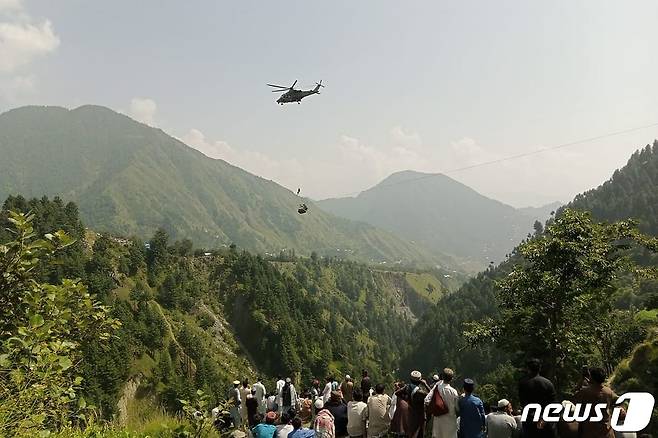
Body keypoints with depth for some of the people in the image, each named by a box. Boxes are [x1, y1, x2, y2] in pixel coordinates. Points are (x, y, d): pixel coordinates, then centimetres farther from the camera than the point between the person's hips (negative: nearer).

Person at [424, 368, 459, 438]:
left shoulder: (437, 386, -11)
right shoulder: (453, 392, -21)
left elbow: (427, 400, -11)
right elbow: (457, 408, -12)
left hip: (437, 419, 4)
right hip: (449, 420, -4)